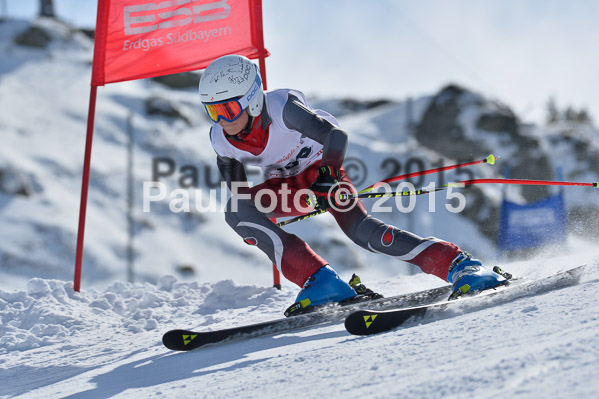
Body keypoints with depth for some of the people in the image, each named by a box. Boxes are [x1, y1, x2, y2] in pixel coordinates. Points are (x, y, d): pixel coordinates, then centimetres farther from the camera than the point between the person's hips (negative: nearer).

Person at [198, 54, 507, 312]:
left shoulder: (281, 107, -31)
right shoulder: (221, 140, -16)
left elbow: (336, 135, -29)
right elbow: (237, 188, 0)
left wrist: (326, 177, -38)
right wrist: (255, 229, -9)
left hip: (322, 169, -5)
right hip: (288, 187, 5)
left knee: (359, 229, -30)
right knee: (236, 211, -25)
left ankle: (459, 265, -24)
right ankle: (320, 282, -30)